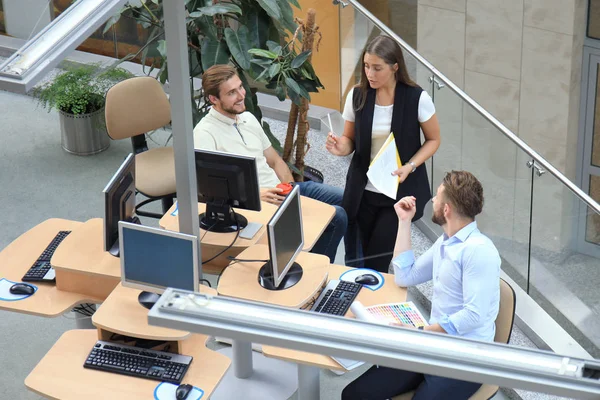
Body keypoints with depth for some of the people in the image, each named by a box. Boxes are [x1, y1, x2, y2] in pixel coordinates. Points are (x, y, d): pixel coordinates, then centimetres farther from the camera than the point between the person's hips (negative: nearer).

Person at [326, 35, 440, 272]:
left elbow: (433, 140, 0)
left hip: (400, 192, -3)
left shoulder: (417, 99, -12)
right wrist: (340, 147, -17)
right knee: (356, 260, 7)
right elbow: (350, 139, 8)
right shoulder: (357, 96, -4)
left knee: (375, 262, -10)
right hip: (363, 192, 3)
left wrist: (410, 166, -16)